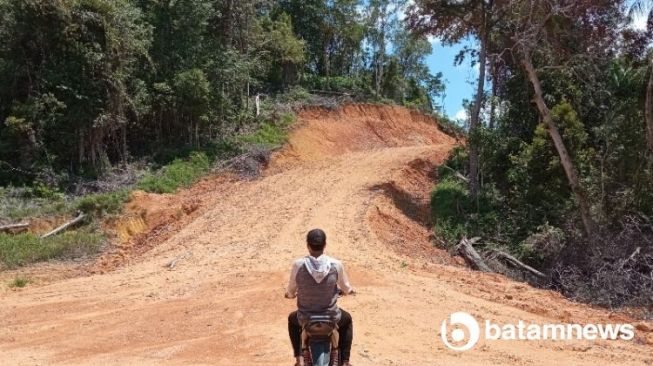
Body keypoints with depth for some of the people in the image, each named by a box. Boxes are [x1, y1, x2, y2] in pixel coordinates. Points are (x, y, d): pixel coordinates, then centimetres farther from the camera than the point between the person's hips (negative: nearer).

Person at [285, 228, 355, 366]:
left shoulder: (298, 264, -15)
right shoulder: (336, 264, -14)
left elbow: (290, 292, 0)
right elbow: (346, 289, 1)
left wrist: (289, 294, 25)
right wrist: (350, 290, 26)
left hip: (305, 319, 0)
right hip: (331, 318, 0)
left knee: (292, 319, 37)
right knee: (347, 320, 35)